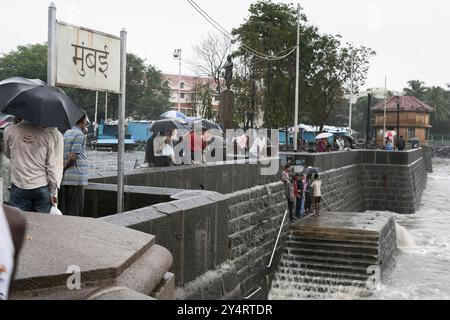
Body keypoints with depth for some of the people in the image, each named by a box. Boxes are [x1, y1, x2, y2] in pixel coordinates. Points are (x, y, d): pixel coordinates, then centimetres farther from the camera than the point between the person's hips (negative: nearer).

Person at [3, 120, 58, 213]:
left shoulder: (9, 131, -2)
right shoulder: (46, 135, -2)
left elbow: (8, 154, 14)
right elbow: (51, 167, -2)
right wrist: (53, 192, 2)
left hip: (19, 189, 0)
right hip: (42, 188, 0)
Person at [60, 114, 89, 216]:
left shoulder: (66, 134, 15)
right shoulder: (80, 135, -11)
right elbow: (73, 157, -16)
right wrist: (64, 169, -4)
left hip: (65, 178, 8)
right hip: (76, 178, -8)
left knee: (65, 209, 13)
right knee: (75, 211, -3)